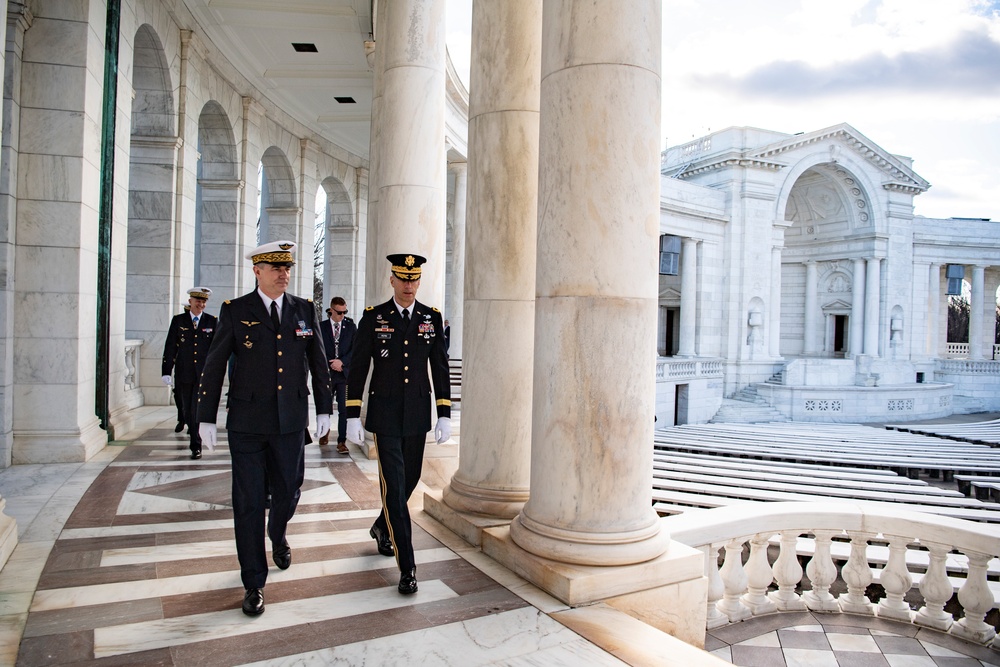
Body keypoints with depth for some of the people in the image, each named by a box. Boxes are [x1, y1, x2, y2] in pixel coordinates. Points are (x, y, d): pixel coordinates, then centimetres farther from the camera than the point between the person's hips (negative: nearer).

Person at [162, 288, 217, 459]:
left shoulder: (213, 322, 3)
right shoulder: (178, 320, 5)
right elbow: (170, 347, 4)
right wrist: (166, 372, -2)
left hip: (204, 374, -2)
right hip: (184, 374, 2)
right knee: (187, 410, 10)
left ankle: (196, 445, 3)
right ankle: (194, 437, 29)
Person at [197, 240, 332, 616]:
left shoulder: (304, 310, 5)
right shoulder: (235, 311, -1)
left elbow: (318, 362, 11)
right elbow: (214, 365, 1)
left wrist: (323, 409, 9)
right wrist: (207, 418, 0)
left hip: (291, 423, 2)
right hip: (247, 424, -2)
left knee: (288, 493, 13)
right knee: (249, 504, 3)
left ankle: (278, 537, 48)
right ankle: (254, 583, 17)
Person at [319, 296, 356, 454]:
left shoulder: (351, 326, 7)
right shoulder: (321, 327, 5)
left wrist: (342, 362, -10)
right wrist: (331, 363, -6)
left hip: (345, 373, 0)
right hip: (326, 373, 1)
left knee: (344, 409, -7)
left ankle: (342, 442, -2)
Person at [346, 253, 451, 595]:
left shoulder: (432, 318, 3)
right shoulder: (373, 317, -3)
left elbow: (440, 368, 4)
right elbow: (358, 368, -2)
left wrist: (445, 415, 0)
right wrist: (352, 416, -6)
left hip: (417, 416, 3)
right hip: (385, 416, -3)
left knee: (410, 478, 15)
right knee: (394, 485, -7)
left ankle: (382, 526, 45)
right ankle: (407, 567, -1)